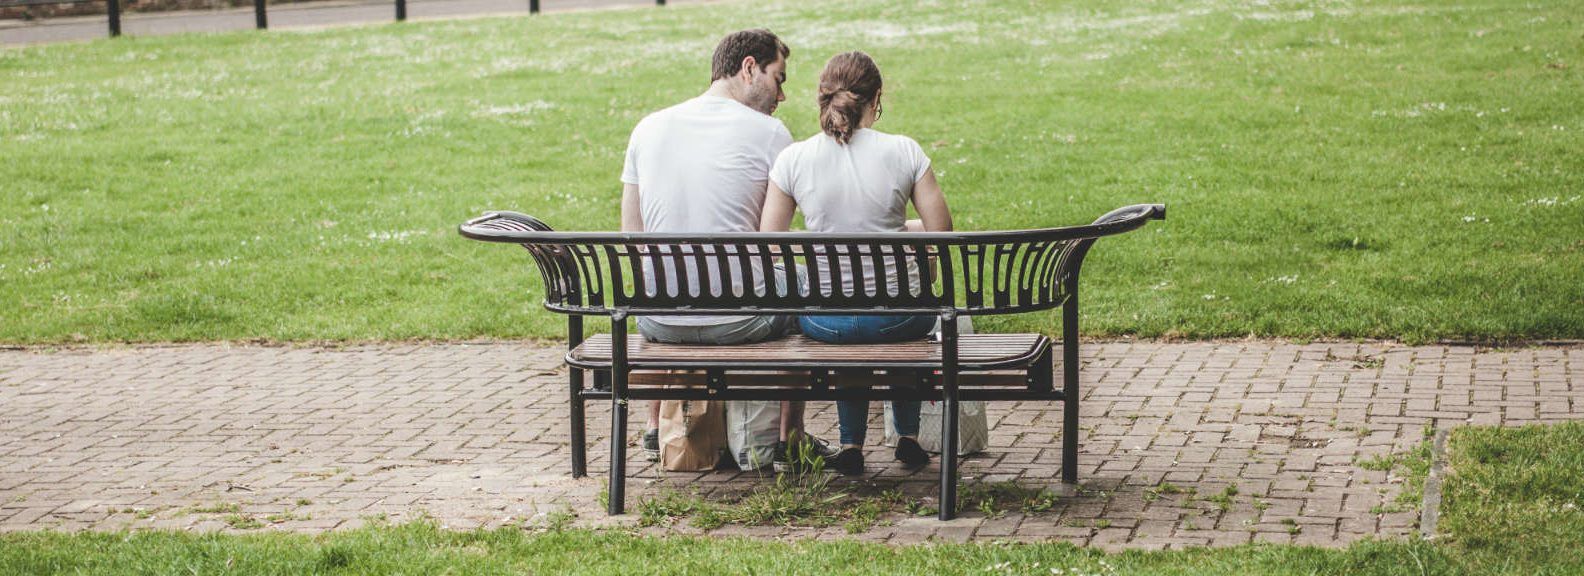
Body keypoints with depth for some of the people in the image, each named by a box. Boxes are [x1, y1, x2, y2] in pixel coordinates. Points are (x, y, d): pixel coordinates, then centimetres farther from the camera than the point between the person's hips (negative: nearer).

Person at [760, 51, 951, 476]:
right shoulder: (904, 152, -9)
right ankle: (908, 437, 39)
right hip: (897, 315, -1)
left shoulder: (793, 160, -7)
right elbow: (941, 234, -4)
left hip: (824, 320, 1)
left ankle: (851, 446, 35)